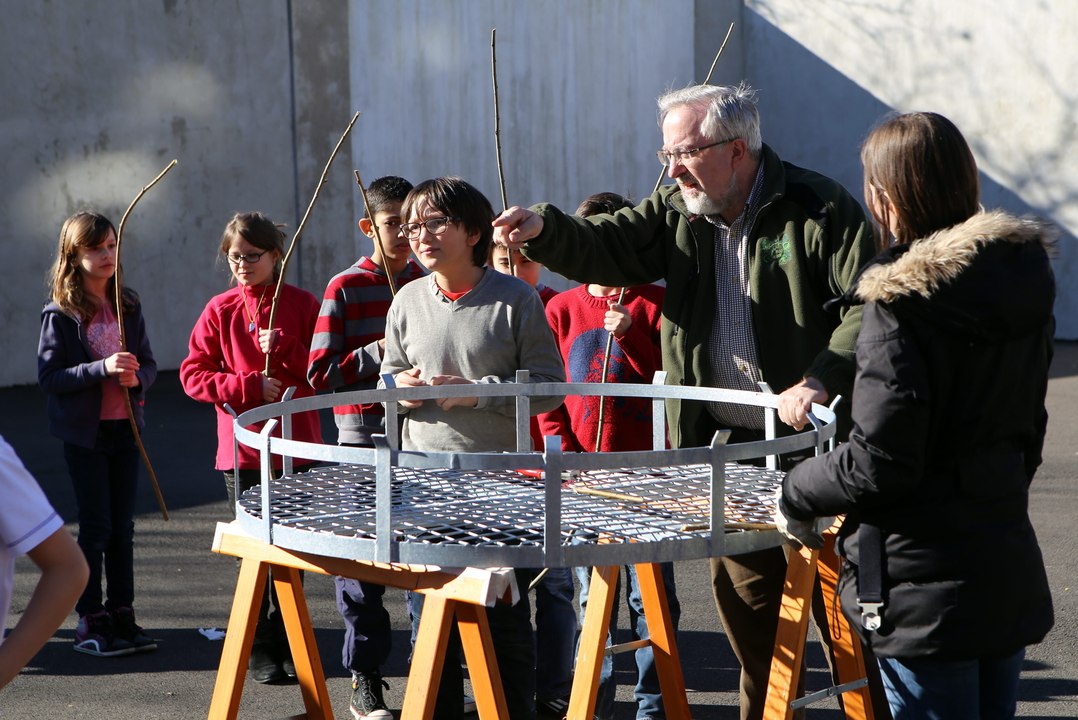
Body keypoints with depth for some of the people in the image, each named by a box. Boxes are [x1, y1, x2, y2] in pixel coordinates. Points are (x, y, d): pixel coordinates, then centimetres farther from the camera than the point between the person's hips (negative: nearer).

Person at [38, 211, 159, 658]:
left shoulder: (128, 306, 6)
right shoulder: (61, 314, -8)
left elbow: (148, 363, 10)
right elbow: (48, 377, -13)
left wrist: (137, 376, -13)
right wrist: (102, 368, -24)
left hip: (124, 428, 4)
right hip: (84, 433, -4)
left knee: (122, 527, 9)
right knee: (96, 527, -1)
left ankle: (122, 616, 16)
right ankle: (90, 621, 8)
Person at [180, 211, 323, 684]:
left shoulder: (302, 305, 0)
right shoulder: (220, 310, 2)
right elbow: (193, 374, -1)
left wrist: (283, 348, -18)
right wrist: (250, 386, -13)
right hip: (244, 447, 1)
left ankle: (291, 646, 18)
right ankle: (263, 650, 14)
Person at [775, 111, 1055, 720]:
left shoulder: (902, 305, -19)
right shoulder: (1021, 278, 5)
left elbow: (878, 465, -19)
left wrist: (797, 496, -3)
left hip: (927, 590, -8)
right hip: (1010, 572, 8)